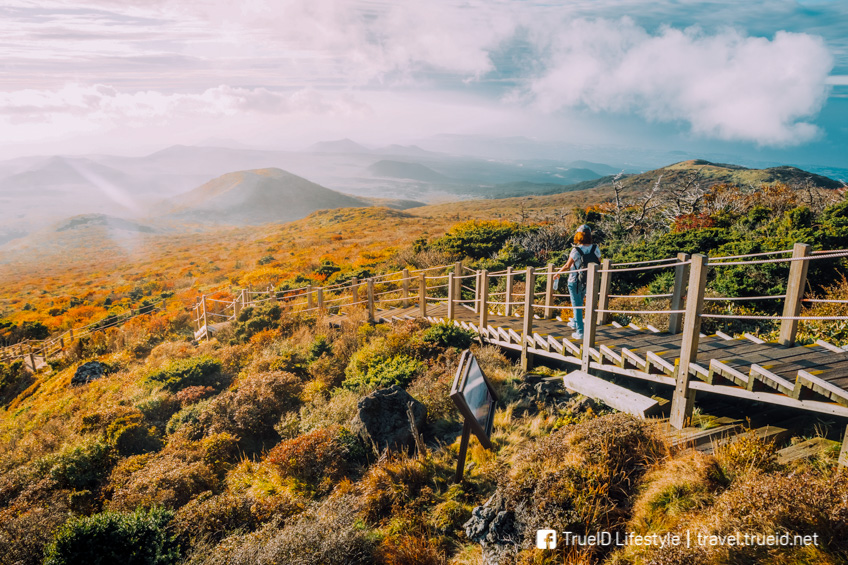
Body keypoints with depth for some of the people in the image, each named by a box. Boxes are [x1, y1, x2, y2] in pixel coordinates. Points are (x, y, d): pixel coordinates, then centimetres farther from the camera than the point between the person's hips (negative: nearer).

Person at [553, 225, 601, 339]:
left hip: (575, 281, -5)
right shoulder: (595, 248, -8)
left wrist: (558, 273, 6)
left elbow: (567, 266, -11)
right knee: (580, 302, 26)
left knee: (577, 305, 5)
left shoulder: (576, 250, -20)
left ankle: (580, 332, 6)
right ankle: (575, 323, 46)